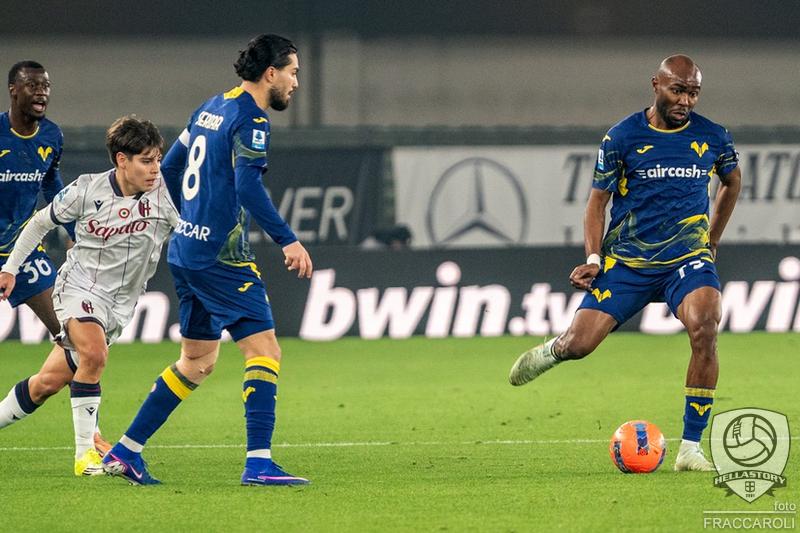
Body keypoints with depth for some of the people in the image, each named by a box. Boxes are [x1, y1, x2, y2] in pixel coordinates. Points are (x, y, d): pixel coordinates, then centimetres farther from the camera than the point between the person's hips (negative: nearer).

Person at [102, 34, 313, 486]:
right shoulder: (250, 119, -12)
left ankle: (125, 452, 19)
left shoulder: (212, 108, 15)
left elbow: (169, 169, 23)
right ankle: (259, 463, -16)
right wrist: (287, 240, -27)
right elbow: (249, 185, -25)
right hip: (221, 256, -9)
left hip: (186, 250, 9)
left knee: (198, 361, 17)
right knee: (265, 350, -9)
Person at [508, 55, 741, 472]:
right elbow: (597, 202, 4)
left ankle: (691, 448, -22)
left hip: (688, 257, 0)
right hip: (627, 260, 0)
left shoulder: (712, 137, 2)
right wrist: (593, 258, -8)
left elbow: (733, 180, 23)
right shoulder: (621, 138, -3)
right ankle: (551, 351, 34)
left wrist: (712, 241, 21)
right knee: (578, 345, -9)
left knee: (703, 328, -29)